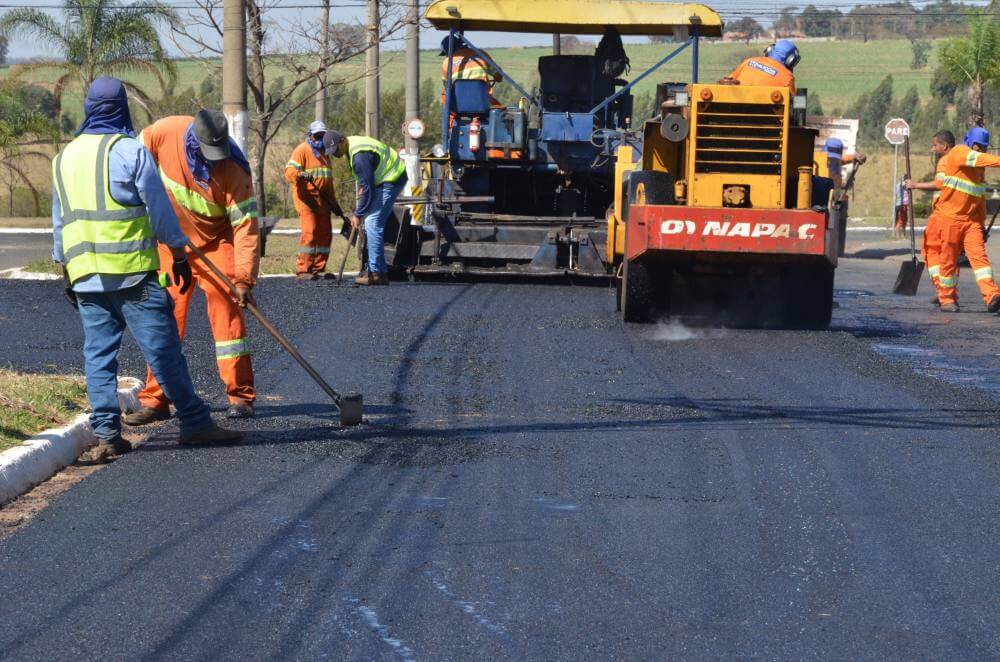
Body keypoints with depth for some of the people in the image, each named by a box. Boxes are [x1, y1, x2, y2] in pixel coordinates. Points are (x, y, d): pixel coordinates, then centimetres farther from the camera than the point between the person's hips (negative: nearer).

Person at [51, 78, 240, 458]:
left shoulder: (64, 158, 14)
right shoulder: (130, 151, -6)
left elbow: (60, 222, 18)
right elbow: (159, 210, -5)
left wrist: (66, 271, 24)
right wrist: (178, 256, 4)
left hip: (84, 276, 6)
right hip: (132, 271, -6)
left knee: (98, 353, 8)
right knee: (163, 348, -3)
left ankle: (106, 433, 3)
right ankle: (194, 423, 0)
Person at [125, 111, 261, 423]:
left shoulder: (234, 168, -26)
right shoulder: (165, 132, -21)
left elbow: (246, 224, -26)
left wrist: (244, 278, -33)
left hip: (216, 244, -2)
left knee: (227, 311, -12)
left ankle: (240, 395, -4)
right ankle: (155, 399, 6)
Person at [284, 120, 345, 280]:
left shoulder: (324, 153, 22)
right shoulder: (302, 150, -3)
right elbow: (289, 171, -17)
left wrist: (334, 204, 28)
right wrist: (300, 175, -38)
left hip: (322, 200, 8)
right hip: (305, 197, -8)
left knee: (325, 233, 5)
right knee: (310, 232, -17)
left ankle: (318, 269, 11)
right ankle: (302, 269, -15)